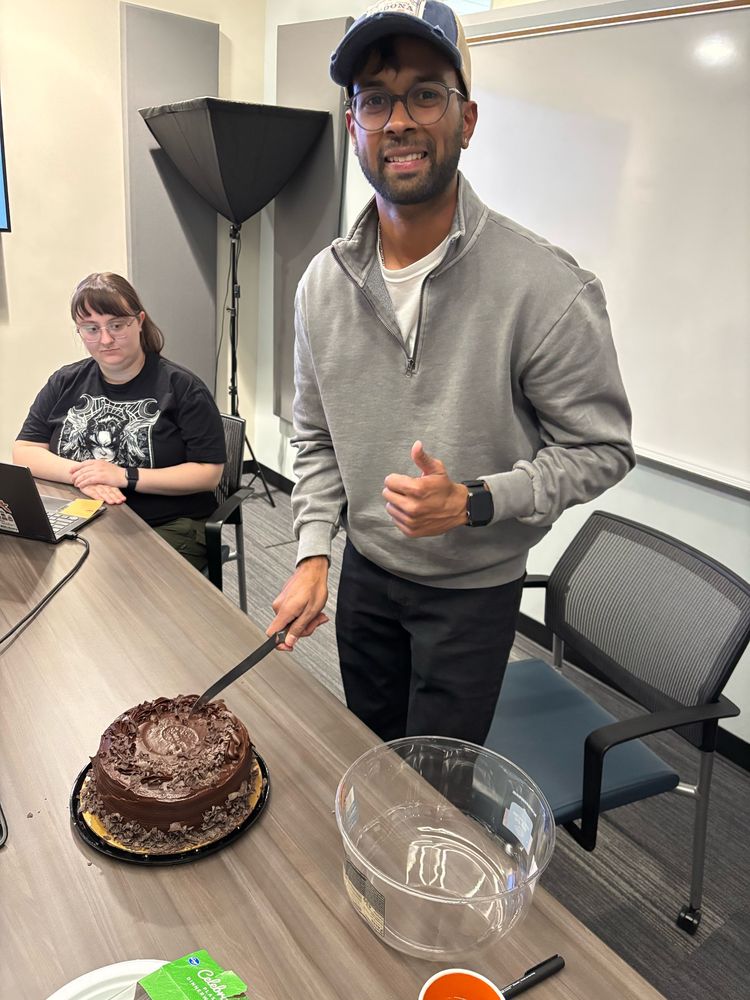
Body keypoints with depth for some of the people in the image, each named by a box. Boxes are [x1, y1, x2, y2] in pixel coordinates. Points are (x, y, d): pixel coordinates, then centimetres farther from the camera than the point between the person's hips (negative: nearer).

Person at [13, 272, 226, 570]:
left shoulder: (181, 386, -4)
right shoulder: (65, 383, 12)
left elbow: (209, 473, -9)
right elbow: (24, 451, 8)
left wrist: (126, 477, -16)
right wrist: (82, 474, -12)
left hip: (166, 528, -4)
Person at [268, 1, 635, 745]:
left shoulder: (546, 289, -22)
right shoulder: (322, 284, -6)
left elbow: (601, 449, -14)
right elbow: (316, 439, 5)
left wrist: (473, 502, -27)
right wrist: (313, 553, -4)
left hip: (474, 588, -4)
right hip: (364, 570, 5)